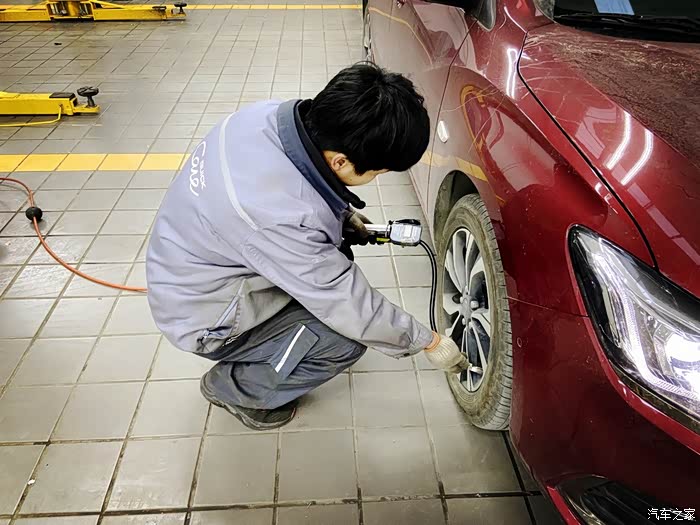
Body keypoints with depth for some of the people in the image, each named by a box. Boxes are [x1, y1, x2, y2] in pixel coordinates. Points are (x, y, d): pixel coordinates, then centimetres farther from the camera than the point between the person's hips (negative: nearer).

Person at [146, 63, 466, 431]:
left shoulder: (273, 116, -16)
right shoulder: (280, 219, -39)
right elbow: (352, 307, -26)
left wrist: (341, 212, -2)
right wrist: (428, 342, -11)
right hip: (204, 315, -8)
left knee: (331, 258, 5)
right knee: (347, 337, -12)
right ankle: (232, 387, 8)